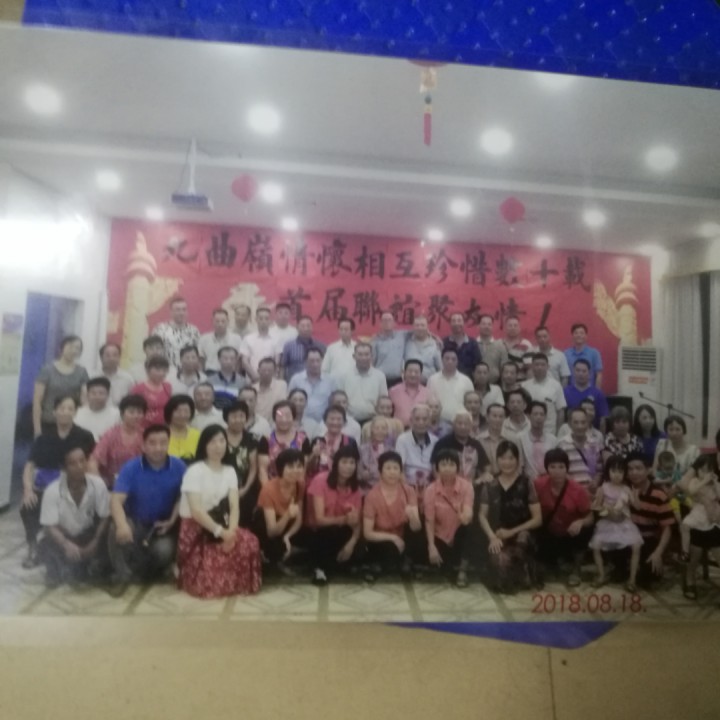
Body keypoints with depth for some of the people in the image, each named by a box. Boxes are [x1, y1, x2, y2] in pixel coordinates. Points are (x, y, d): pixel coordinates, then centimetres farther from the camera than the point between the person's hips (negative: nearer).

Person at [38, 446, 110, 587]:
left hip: (88, 535, 1)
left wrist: (95, 543, -25)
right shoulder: (52, 491, -23)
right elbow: (49, 526, -22)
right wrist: (67, 544, -39)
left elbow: (105, 518, -13)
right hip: (63, 537, -1)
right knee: (47, 546, -31)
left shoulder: (97, 484, -21)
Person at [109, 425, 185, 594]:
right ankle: (122, 575, -6)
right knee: (116, 530, -33)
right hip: (136, 523, 0)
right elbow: (116, 500, -24)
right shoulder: (130, 468, -13)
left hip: (164, 525, 0)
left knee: (164, 551, -29)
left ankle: (150, 572, 12)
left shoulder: (179, 467, -10)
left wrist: (172, 521, -13)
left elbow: (182, 498, 2)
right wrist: (122, 525, -43)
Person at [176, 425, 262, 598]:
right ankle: (187, 572, 7)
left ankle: (237, 582, -1)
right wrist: (220, 531, -27)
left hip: (221, 526, 5)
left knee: (249, 542, -26)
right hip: (195, 529, -5)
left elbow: (234, 506, -4)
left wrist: (231, 531, -24)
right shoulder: (195, 471, -11)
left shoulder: (229, 471, 6)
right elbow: (196, 510, -19)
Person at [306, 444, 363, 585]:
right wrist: (344, 520, -40)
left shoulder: (355, 487, -5)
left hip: (341, 533, 5)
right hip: (320, 532, -4)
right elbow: (320, 519, -23)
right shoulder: (321, 480, -19)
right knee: (333, 531, -36)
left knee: (359, 548, -26)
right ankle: (319, 566, -11)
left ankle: (323, 568, -2)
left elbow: (357, 522, -10)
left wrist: (351, 543, -30)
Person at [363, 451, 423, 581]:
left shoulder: (409, 491, -11)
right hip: (381, 542, -3)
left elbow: (416, 528, -19)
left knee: (416, 526, -26)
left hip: (403, 539, 3)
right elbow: (367, 533, -16)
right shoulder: (372, 496, -17)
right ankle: (378, 565, 0)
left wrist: (412, 516, -41)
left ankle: (406, 560, -1)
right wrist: (392, 537, -27)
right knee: (390, 549, -35)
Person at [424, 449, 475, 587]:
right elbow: (429, 521, -13)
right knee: (434, 561, -20)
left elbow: (467, 517, -21)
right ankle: (454, 569, 16)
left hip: (460, 534, 0)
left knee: (466, 525, -31)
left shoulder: (466, 485, -15)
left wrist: (466, 515, -44)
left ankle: (462, 567, -15)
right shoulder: (431, 490, -14)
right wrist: (431, 547, -20)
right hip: (441, 537, 0)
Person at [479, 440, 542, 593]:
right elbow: (483, 516, 7)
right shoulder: (489, 486, 7)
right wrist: (492, 537, -11)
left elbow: (538, 519, 0)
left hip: (521, 535, 0)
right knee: (500, 559, -31)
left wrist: (512, 532, -9)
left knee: (522, 538, -35)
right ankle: (504, 581, 5)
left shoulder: (526, 484, 2)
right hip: (498, 537, 0)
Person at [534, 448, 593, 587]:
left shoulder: (578, 490, -22)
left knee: (585, 530, -32)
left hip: (572, 533, -1)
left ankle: (575, 569, -4)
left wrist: (581, 522, -38)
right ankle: (549, 562, 22)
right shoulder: (539, 485, -20)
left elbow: (590, 518, -15)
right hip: (549, 534, 1)